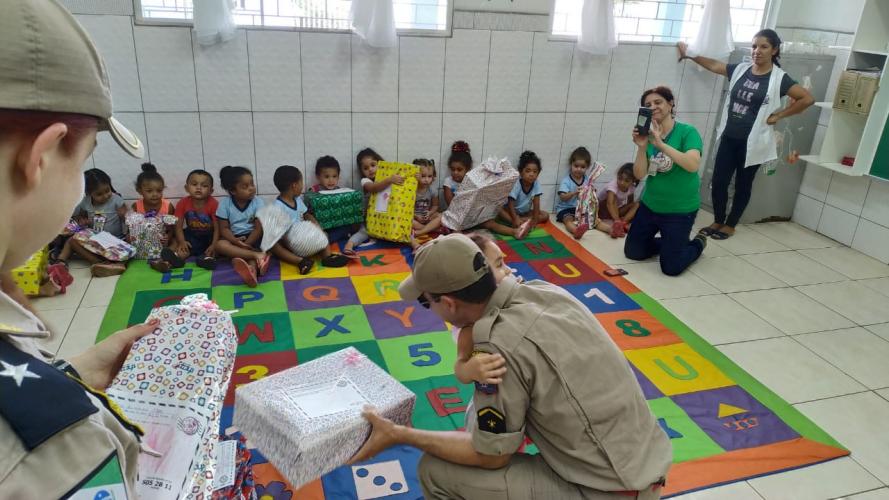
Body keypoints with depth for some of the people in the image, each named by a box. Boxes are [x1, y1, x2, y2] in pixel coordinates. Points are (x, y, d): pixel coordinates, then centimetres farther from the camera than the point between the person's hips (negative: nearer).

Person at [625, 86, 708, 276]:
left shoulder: (687, 132, -15)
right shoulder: (647, 135, -2)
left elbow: (693, 165, -31)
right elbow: (639, 174, -8)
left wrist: (661, 145, -36)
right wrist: (641, 147, -23)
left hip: (679, 210, -5)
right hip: (649, 206, 5)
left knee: (671, 267, -2)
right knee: (632, 252, 13)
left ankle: (698, 244, 28)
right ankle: (668, 243, 38)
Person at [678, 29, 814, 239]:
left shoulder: (779, 78, -8)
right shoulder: (740, 69, 5)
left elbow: (807, 98, -11)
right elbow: (713, 65, 17)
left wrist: (778, 115, -10)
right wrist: (689, 55, 15)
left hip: (752, 142, -4)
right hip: (728, 138, 4)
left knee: (742, 185, 9)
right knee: (718, 182, 5)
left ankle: (730, 225, 22)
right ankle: (717, 221, 23)